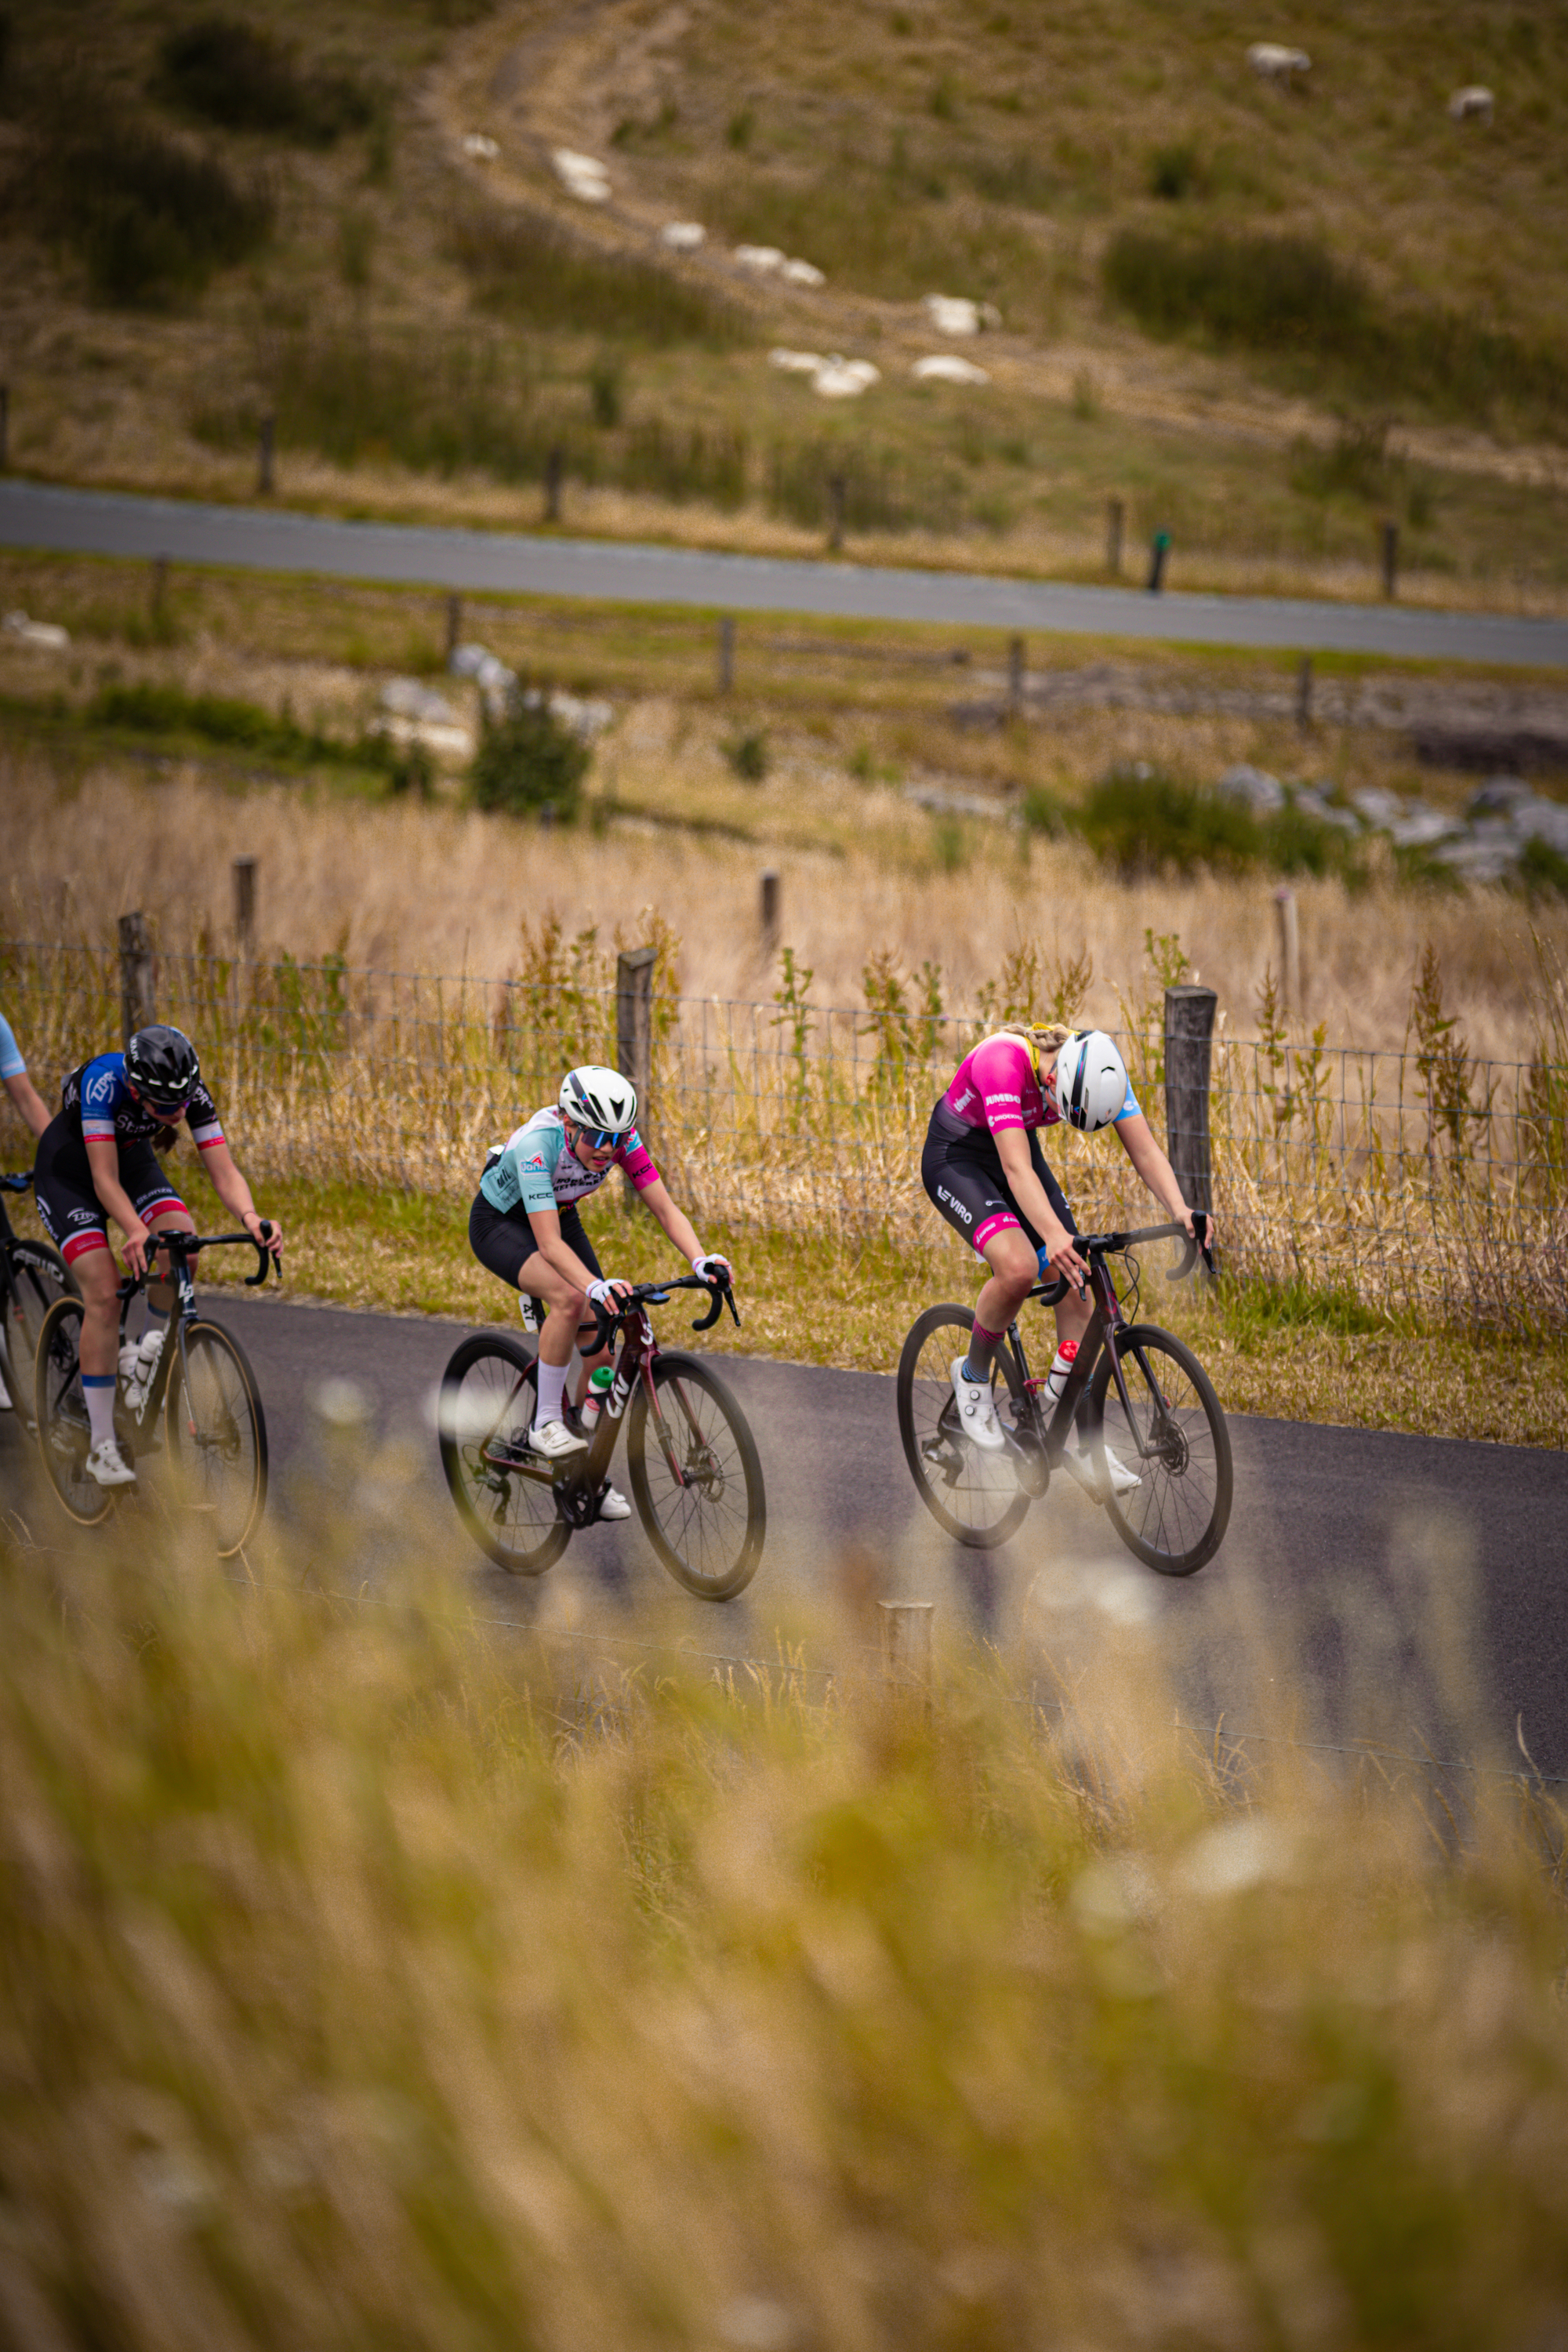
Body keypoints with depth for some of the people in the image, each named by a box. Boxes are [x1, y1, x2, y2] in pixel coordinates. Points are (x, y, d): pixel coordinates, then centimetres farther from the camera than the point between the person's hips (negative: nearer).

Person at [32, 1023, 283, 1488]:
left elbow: (224, 1173, -28)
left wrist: (249, 1217, -48)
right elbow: (105, 1180, -39)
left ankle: (148, 1354, 3)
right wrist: (136, 1232, -55)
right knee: (104, 1293, -18)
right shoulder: (103, 1080, -38)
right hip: (69, 1167, -4)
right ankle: (102, 1447, -13)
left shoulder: (191, 1092, -26)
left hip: (131, 1156, 4)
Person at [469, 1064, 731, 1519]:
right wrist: (598, 1287, -60)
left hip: (561, 1217, 6)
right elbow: (549, 1243, -44)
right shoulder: (538, 1144, -39)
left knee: (600, 1352, -4)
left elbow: (665, 1209, -24)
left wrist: (700, 1261, -42)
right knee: (569, 1299, -35)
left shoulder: (621, 1138, -25)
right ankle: (546, 1424, -20)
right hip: (500, 1223, -5)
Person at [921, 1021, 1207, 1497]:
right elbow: (1016, 1168, -45)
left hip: (1017, 1149, 6)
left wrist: (1180, 1211, -40)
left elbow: (1145, 1150, -21)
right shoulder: (1004, 1061, -37)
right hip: (955, 1157, -6)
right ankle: (973, 1374, -2)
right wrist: (1055, 1236, -60)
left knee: (1076, 1288, -5)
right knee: (1018, 1267, -30)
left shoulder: (1098, 1069, -20)